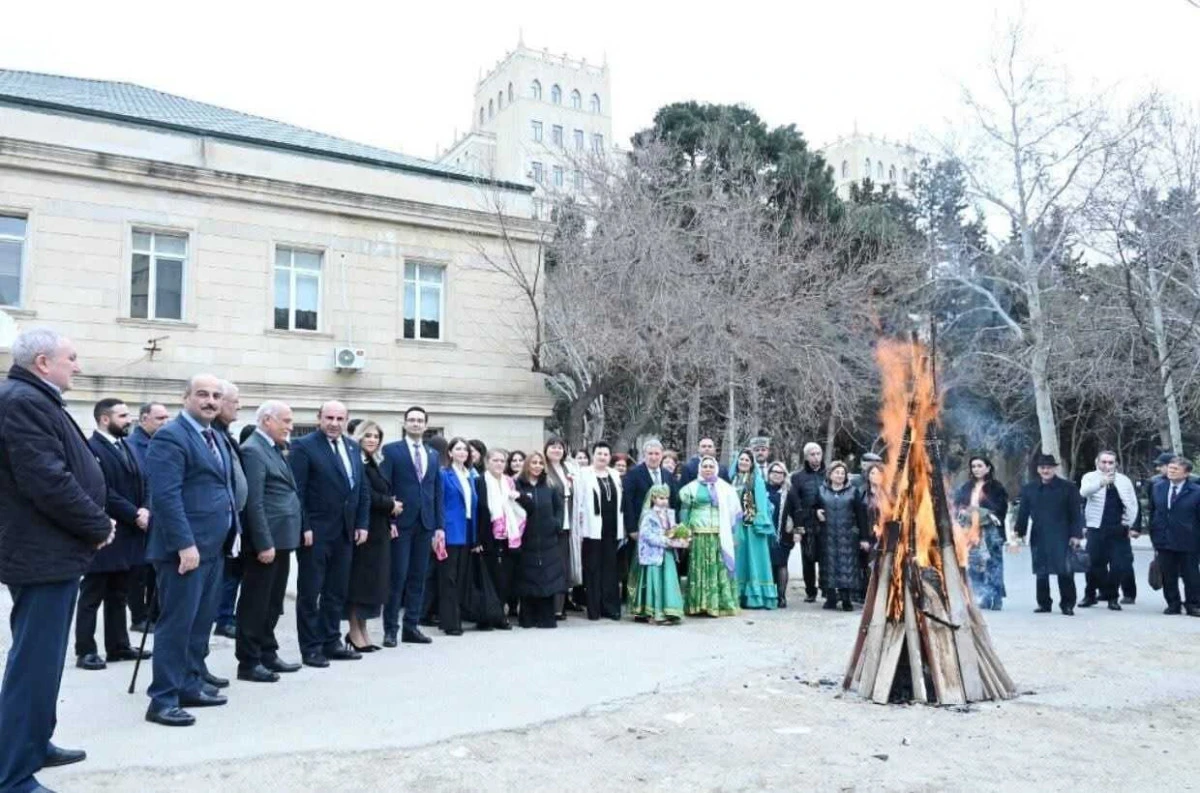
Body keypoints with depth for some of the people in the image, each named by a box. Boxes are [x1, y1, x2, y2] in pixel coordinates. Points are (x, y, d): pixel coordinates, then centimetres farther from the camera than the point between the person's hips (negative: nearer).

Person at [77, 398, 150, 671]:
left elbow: (142, 483, 12)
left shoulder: (126, 447, 14)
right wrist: (134, 515, -17)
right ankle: (85, 650, 12)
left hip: (127, 535, 8)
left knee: (118, 596, 15)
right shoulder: (91, 448, -13)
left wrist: (145, 509, -6)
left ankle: (118, 646, 22)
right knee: (92, 596, 3)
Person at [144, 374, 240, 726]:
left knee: (201, 621, 15)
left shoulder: (215, 436, 16)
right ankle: (163, 699, 6)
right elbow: (166, 496, -21)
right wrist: (185, 544, -25)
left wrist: (229, 531, 15)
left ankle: (190, 684, 26)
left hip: (212, 546, 9)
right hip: (187, 547, -9)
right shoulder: (170, 436, -14)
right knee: (177, 623, -3)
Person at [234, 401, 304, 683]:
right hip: (266, 540, -9)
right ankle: (249, 662, 10)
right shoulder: (252, 450, -13)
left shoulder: (274, 448, 16)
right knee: (255, 603, 1)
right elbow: (254, 502, -19)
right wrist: (264, 544, -21)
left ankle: (268, 654, 27)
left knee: (272, 603, 17)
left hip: (280, 538, 9)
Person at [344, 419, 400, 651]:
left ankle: (362, 631, 20)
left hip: (379, 529, 8)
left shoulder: (380, 463, 14)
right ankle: (355, 632, 9)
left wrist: (390, 522, 4)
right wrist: (391, 505, -8)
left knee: (373, 579, 11)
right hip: (362, 527, -8)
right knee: (359, 578, -1)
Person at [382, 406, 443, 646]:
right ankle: (390, 628, 7)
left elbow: (437, 492, 13)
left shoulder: (434, 455, 15)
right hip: (401, 522, -4)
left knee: (418, 577, 8)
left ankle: (411, 626, 16)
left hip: (425, 523, 5)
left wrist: (439, 525, 8)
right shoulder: (391, 450, 1)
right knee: (398, 575, -3)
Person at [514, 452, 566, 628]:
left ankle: (546, 618, 10)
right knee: (528, 580, 2)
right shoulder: (518, 486, 1)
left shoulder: (549, 486, 11)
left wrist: (557, 524, -2)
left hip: (547, 540, 2)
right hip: (527, 540, -2)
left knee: (548, 577, 2)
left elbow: (559, 507, 11)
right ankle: (528, 618, 12)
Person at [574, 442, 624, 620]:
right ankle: (594, 609, 7)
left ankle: (610, 606, 14)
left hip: (612, 528, 4)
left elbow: (619, 502, 15)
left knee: (610, 567, 7)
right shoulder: (584, 474, -2)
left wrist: (621, 528, 11)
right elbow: (578, 501, -5)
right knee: (593, 568, 2)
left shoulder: (615, 476, 13)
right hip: (593, 528, -4)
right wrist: (580, 528, -10)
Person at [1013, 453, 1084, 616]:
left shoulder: (1067, 488, 2)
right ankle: (1043, 603, 17)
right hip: (1039, 537, 3)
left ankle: (1067, 604, 9)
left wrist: (1076, 535, -6)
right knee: (1041, 572, 7)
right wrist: (1019, 532, 8)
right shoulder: (1029, 488, 8)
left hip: (1061, 537, -2)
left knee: (1065, 571, -4)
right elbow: (1023, 512, 11)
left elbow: (1075, 514, 1)